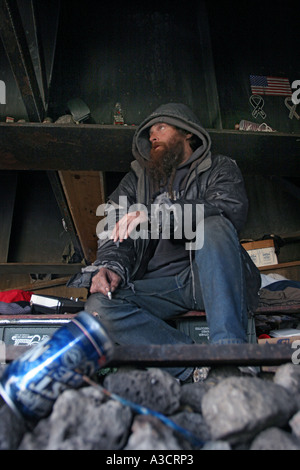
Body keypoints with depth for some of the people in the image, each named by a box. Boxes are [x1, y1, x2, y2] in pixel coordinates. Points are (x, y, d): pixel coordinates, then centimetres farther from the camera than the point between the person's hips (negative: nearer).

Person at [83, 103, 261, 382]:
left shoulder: (219, 168, 14)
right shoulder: (137, 179, 22)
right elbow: (115, 233, 12)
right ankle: (200, 371, -27)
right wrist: (110, 265, -13)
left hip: (210, 278, -2)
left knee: (214, 227, -31)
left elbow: (232, 210, -9)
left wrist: (154, 215, -19)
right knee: (99, 305, -22)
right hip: (159, 285, 3)